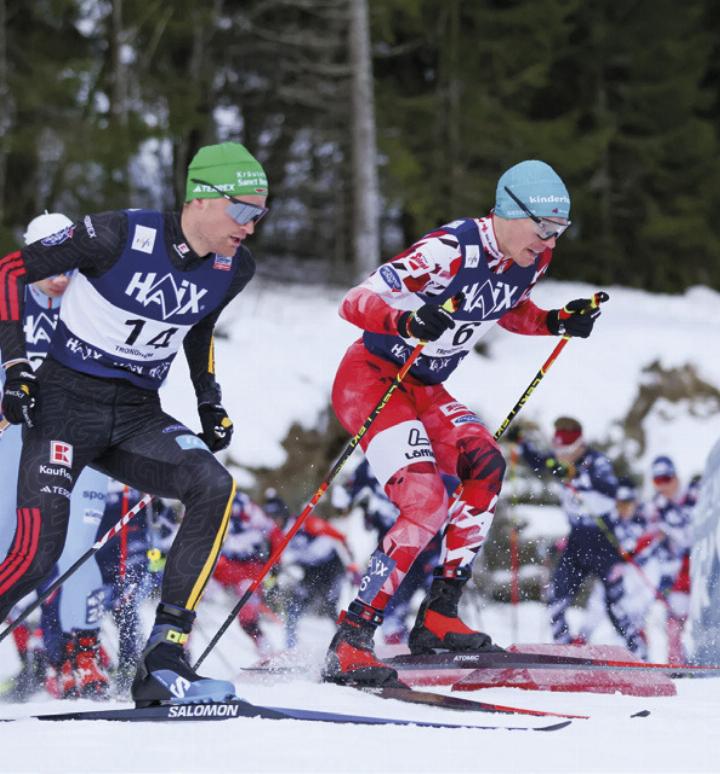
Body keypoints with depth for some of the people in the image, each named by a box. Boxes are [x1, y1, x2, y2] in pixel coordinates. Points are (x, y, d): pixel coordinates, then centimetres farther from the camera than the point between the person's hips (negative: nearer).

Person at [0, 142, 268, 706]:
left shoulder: (233, 267, 0)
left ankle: (164, 661, -25)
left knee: (215, 486, -25)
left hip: (137, 416, 5)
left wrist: (211, 401, 15)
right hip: (67, 401, -5)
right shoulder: (120, 236, -17)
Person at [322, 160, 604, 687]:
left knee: (485, 466, -14)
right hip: (371, 379, -8)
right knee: (425, 505, -23)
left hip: (425, 388, 8)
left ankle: (439, 616, -6)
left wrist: (556, 322, 0)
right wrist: (408, 321, -49)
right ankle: (349, 643, -20)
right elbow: (354, 304, -30)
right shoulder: (451, 252, -28)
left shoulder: (533, 259, -4)